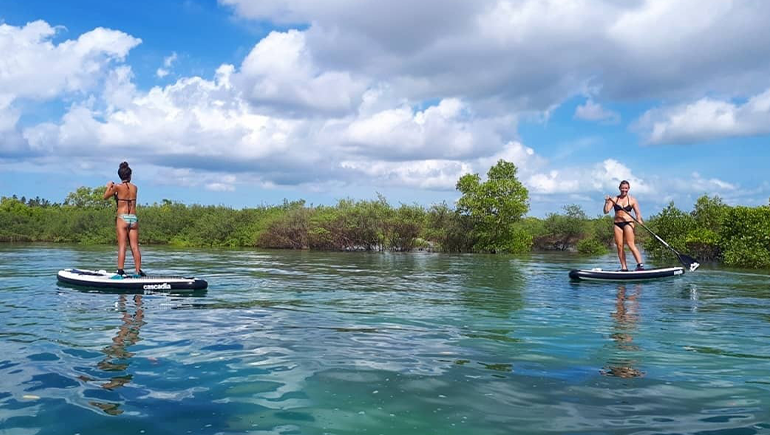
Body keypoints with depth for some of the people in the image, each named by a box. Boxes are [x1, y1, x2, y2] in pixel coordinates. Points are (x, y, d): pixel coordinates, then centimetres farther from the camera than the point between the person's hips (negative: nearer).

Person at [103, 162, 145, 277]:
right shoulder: (135, 188, 7)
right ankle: (138, 271, 5)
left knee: (122, 246, -5)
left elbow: (105, 196, 10)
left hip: (122, 218, -3)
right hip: (134, 218, 3)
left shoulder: (118, 187, -3)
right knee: (135, 246, 4)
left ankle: (120, 272, -9)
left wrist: (109, 187, 27)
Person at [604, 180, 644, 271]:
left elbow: (637, 213, 5)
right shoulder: (614, 199, 9)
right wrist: (606, 202, -13)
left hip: (628, 223, -3)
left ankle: (640, 264, -16)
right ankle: (624, 267, 4)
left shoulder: (632, 200, 6)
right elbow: (606, 211, 4)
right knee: (619, 246, -1)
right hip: (617, 224, 3)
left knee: (630, 244, -16)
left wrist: (639, 220, -15)